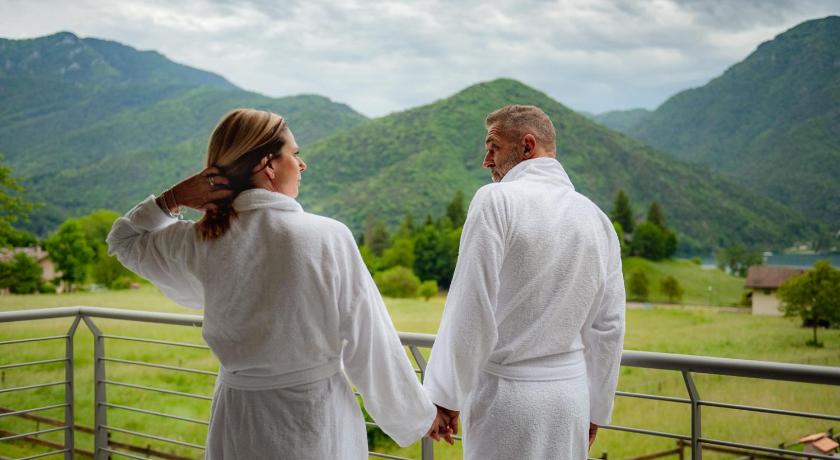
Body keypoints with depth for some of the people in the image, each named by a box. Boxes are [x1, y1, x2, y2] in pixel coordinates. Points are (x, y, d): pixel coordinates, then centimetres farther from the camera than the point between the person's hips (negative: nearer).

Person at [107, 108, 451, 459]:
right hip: (316, 418, -3)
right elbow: (371, 344, -11)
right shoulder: (328, 238, -16)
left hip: (238, 421, 3)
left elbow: (124, 240, 15)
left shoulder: (201, 243, -6)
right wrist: (420, 413, 3)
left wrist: (172, 199, -1)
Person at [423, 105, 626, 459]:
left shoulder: (497, 200, -11)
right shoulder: (597, 218, 6)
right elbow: (608, 327, 9)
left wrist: (444, 396, -6)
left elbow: (470, 311, -15)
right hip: (572, 395, 6)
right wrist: (595, 410, 18)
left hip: (506, 394, -5)